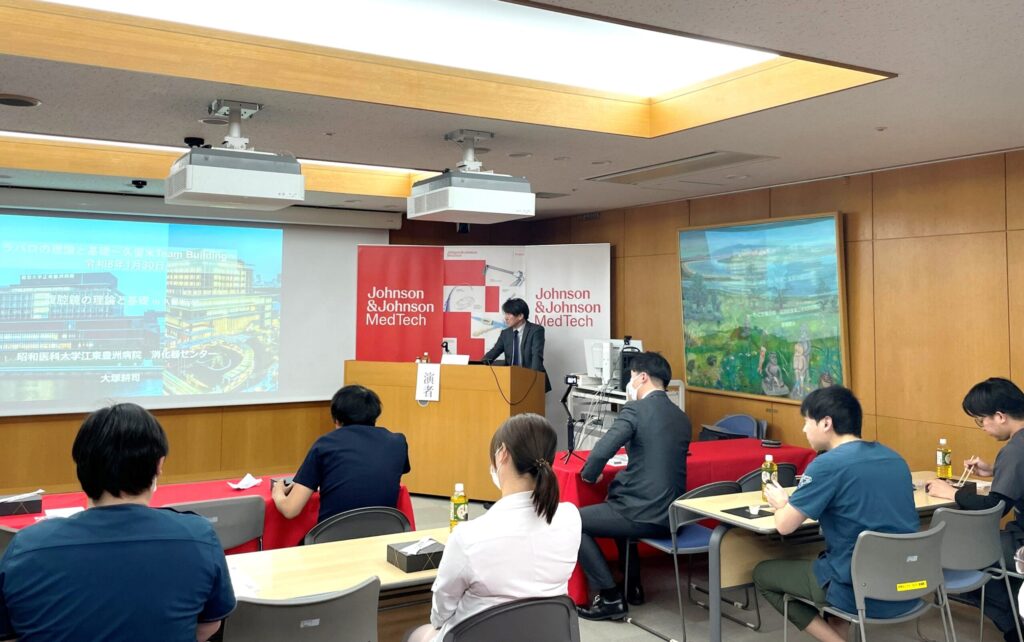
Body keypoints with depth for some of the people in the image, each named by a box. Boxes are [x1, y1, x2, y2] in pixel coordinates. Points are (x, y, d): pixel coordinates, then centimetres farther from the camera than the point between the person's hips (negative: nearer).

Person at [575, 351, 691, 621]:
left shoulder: (635, 409, -12)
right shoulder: (682, 417, 11)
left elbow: (600, 453, -20)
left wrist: (589, 475, -1)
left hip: (645, 514, -8)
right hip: (672, 513, 8)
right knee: (617, 504, 36)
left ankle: (610, 597, 6)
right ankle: (632, 585, 36)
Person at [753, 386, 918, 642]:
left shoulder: (827, 464, -16)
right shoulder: (894, 458, 8)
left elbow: (784, 525, -11)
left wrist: (781, 503, 11)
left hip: (860, 593, -7)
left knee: (762, 574, 14)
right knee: (824, 561, 34)